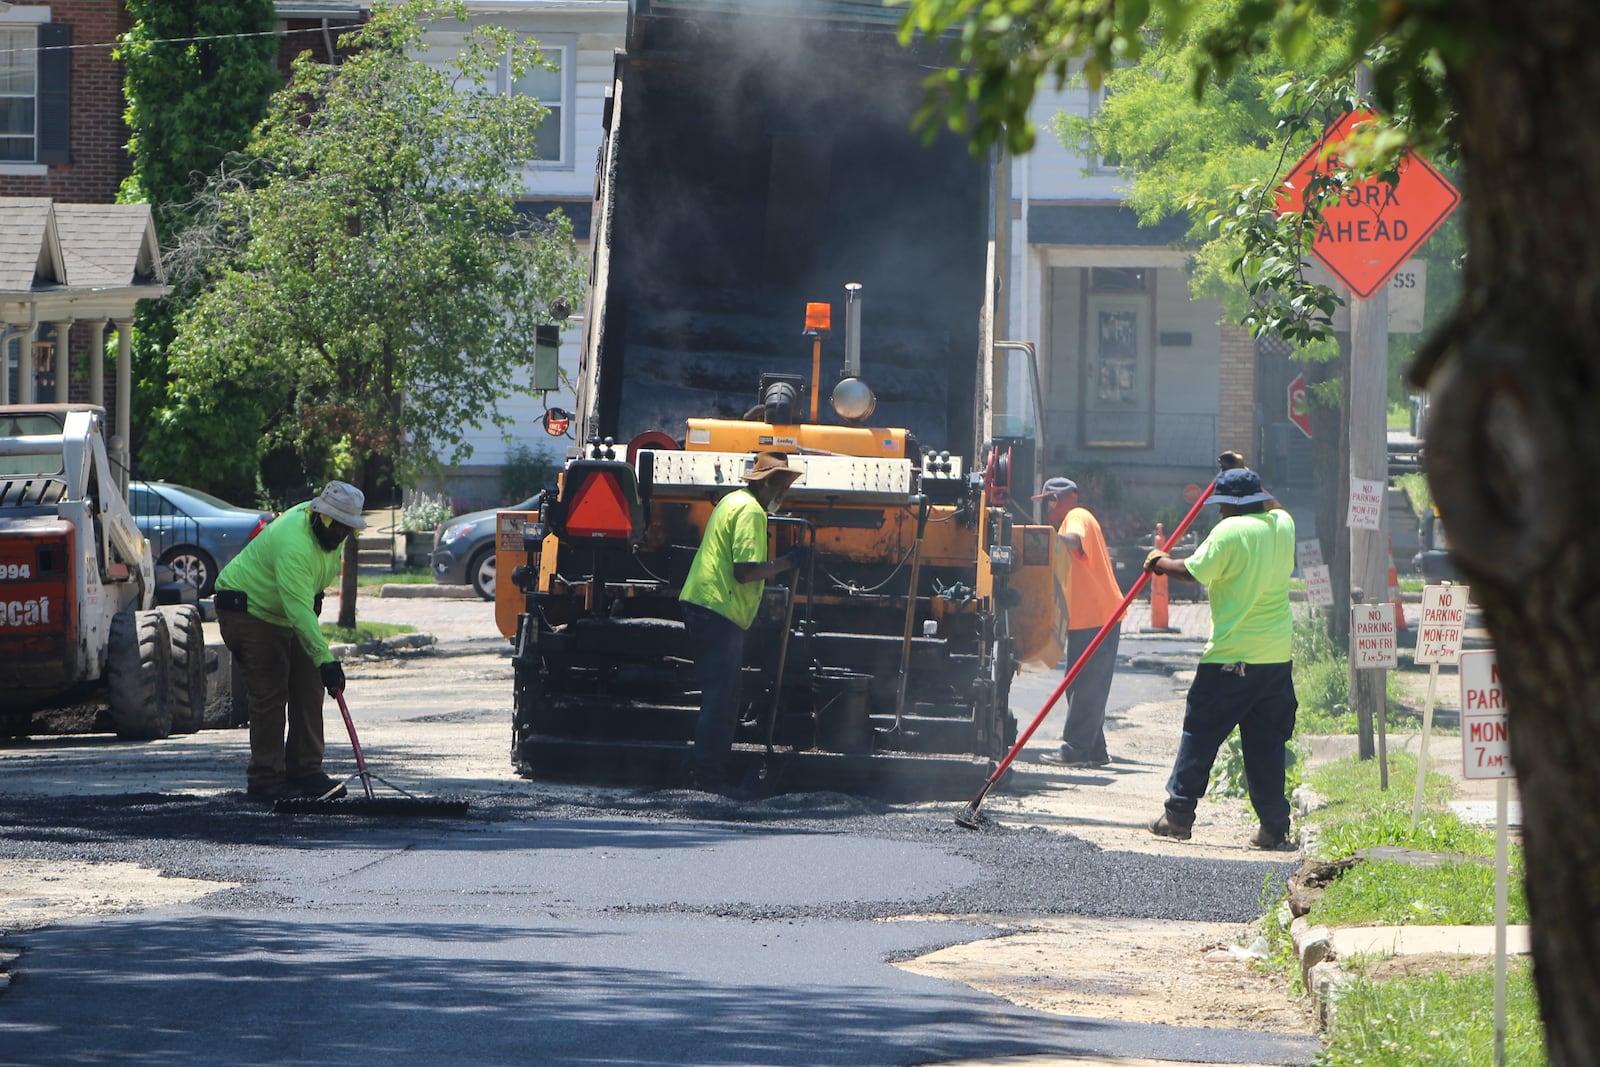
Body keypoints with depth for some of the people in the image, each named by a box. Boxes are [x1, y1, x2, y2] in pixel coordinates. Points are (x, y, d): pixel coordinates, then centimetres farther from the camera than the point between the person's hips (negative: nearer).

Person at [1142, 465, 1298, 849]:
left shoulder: (1230, 532, -12)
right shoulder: (1283, 525, 7)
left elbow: (1193, 571, -9)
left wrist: (1160, 562, 9)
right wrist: (1244, 478, 41)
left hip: (1232, 656, -6)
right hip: (1278, 655, 6)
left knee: (1200, 734, 4)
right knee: (1267, 744, 8)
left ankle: (1179, 813, 5)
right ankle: (1273, 824, 5)